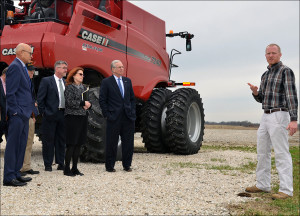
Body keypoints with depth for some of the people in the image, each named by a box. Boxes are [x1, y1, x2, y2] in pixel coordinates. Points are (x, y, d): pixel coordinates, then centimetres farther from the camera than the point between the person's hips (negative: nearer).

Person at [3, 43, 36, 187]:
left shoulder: (22, 67, 18)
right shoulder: (15, 67, -11)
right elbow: (10, 92, -17)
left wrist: (32, 103, 16)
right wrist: (15, 111, -18)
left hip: (23, 113, 10)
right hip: (17, 114, -10)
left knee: (21, 145, 13)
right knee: (13, 145, -5)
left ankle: (16, 173, 21)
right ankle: (9, 177, 1)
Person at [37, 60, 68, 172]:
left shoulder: (66, 82, 12)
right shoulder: (46, 81, -3)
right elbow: (40, 98, -5)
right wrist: (43, 112, -8)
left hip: (63, 114, 5)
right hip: (50, 114, -5)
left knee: (61, 140, 10)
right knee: (48, 140, 1)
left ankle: (60, 163, 18)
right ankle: (48, 165, 10)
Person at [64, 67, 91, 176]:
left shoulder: (84, 87, 15)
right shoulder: (69, 87, -5)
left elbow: (88, 101, 19)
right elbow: (69, 102, -16)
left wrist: (88, 104, -2)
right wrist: (83, 103, -14)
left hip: (83, 118, 7)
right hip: (72, 118, -7)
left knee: (79, 144, 8)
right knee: (71, 144, -6)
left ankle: (75, 168, 16)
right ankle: (67, 169, 2)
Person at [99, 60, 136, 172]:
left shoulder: (127, 81, 13)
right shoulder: (106, 82, -2)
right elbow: (102, 100, -3)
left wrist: (132, 112, 7)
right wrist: (107, 114, -8)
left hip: (128, 117, 5)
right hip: (114, 118, -4)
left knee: (128, 142, 8)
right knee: (111, 143, 3)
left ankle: (127, 165, 20)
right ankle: (109, 166, 15)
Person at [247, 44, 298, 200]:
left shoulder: (285, 71, -7)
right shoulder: (265, 75, 17)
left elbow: (291, 96, -16)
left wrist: (293, 120, -26)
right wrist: (255, 92, -3)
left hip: (279, 116, -8)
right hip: (265, 117, 8)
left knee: (281, 153, -9)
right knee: (262, 152, 11)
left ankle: (286, 190, -6)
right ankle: (263, 185, 21)